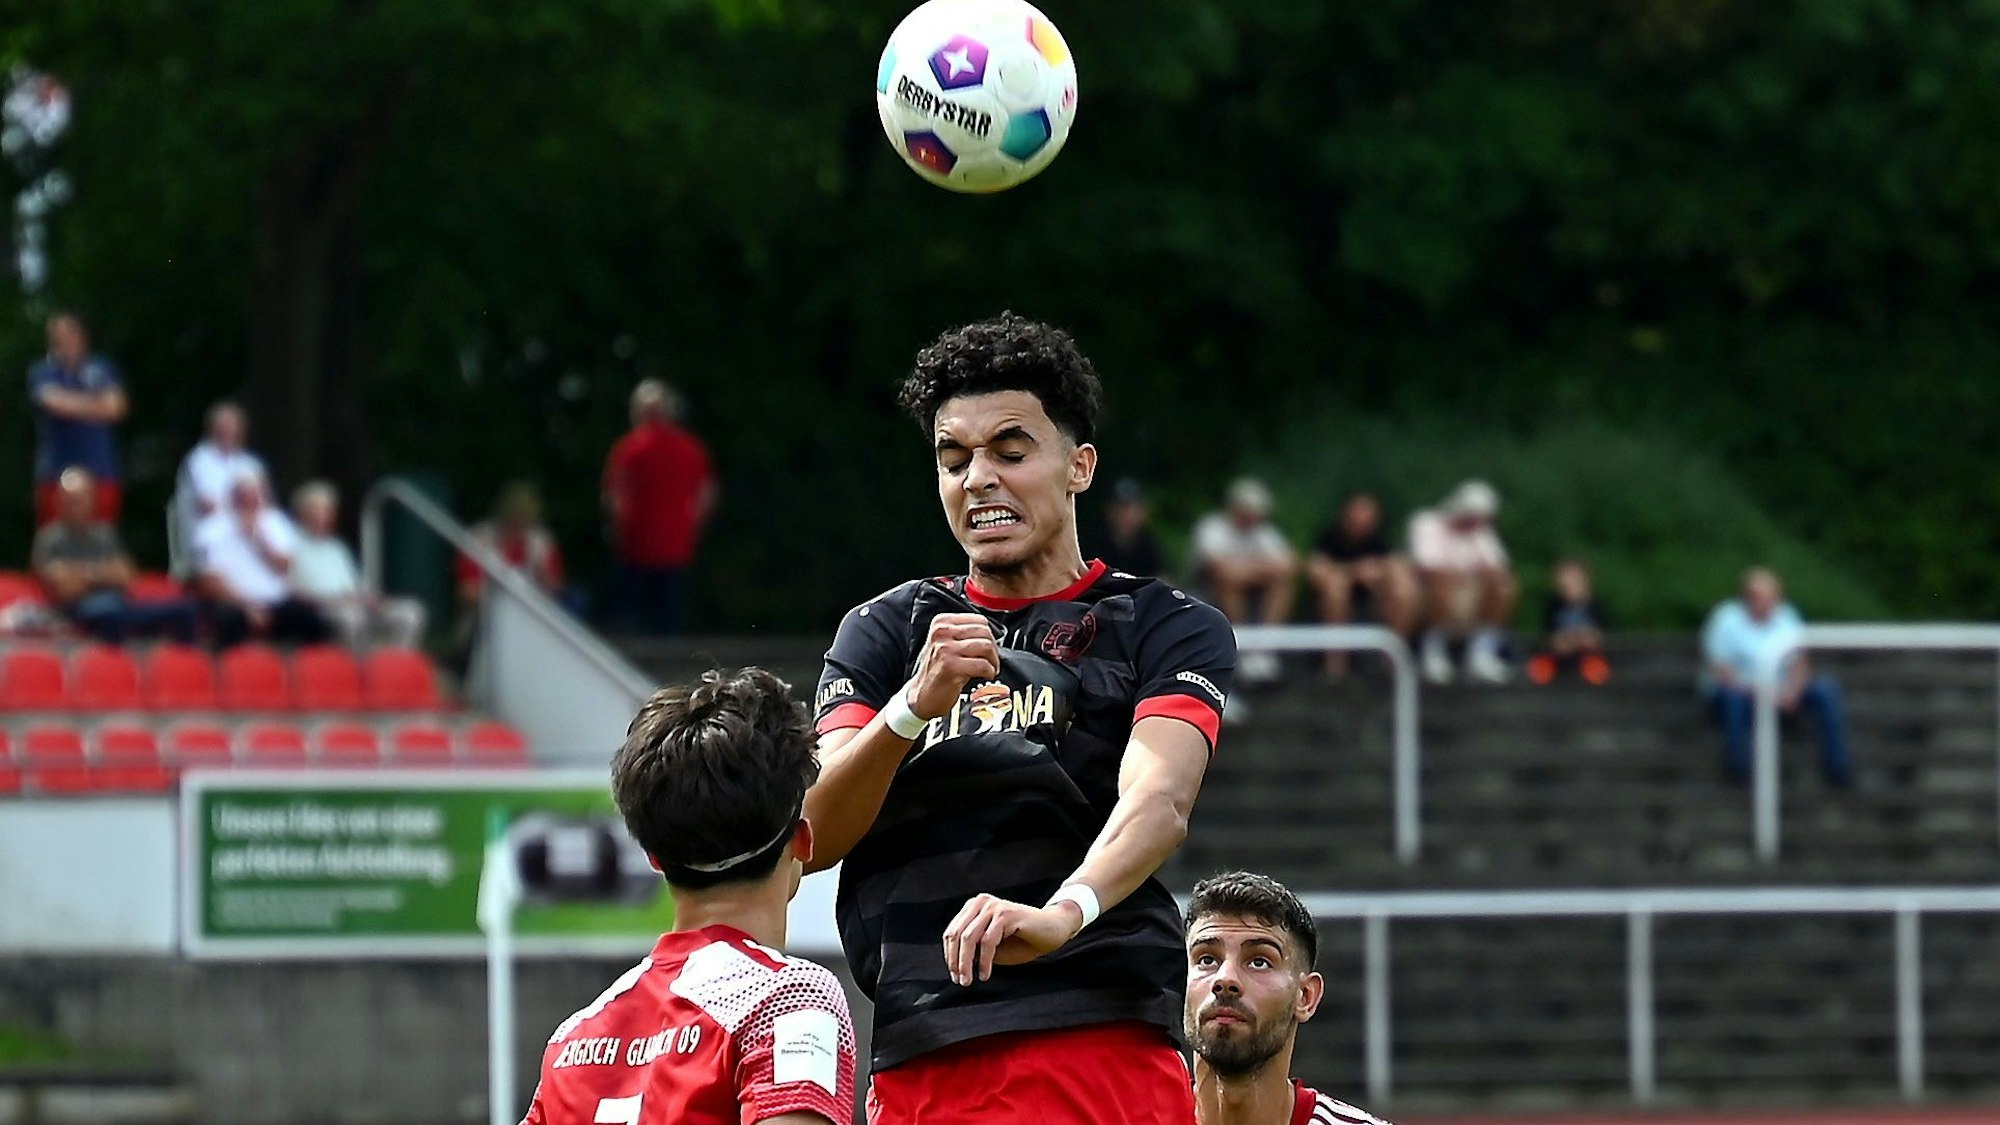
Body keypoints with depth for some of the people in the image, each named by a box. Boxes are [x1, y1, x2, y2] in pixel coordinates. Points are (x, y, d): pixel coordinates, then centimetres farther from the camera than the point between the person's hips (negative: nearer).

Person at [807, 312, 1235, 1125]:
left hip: (1103, 1050, -3)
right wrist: (915, 708, -14)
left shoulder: (1165, 626, 9)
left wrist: (1063, 911, -31)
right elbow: (813, 835, 5)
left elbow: (1159, 802, -10)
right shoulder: (885, 632, 18)